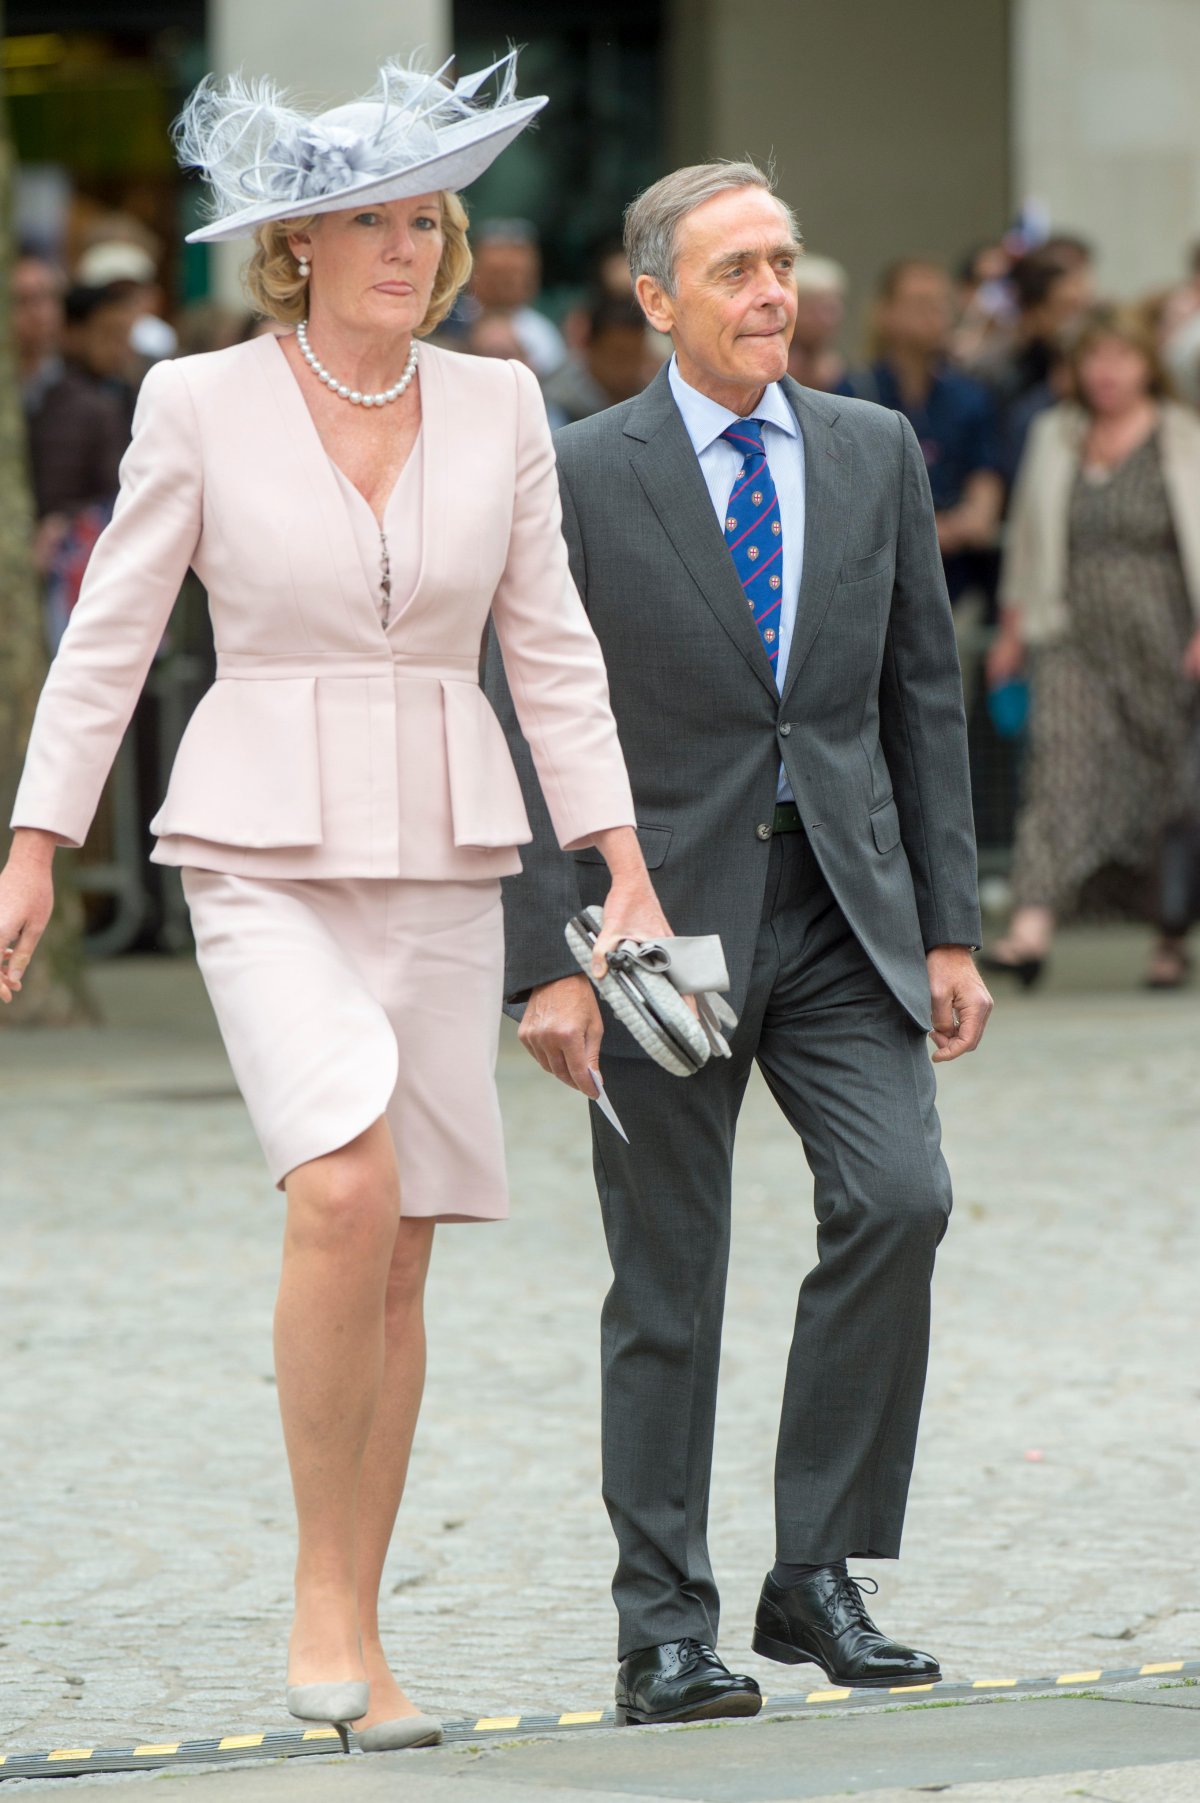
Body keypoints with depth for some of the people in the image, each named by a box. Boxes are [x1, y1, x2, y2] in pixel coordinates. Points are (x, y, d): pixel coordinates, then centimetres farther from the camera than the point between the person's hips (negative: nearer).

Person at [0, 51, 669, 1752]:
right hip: (264, 857, -3)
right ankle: (325, 1595, -12)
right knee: (345, 1194, -24)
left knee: (397, 1260, 4)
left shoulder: (497, 408, 5)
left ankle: (357, 1646, 14)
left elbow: (553, 650, 8)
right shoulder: (200, 403, -3)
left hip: (441, 864, 3)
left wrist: (628, 870, 1)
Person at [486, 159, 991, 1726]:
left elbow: (926, 700, 11)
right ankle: (666, 1629, 11)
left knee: (900, 1197, -15)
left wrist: (951, 930, 5)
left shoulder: (876, 453, 8)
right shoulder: (580, 478, -3)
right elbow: (527, 737, -4)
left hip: (844, 910, 3)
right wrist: (551, 964, -11)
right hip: (664, 917, -3)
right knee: (668, 1290, 1)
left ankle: (819, 1577, -3)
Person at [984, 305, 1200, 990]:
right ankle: (1033, 927, -27)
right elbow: (1029, 540, 18)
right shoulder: (1054, 438, 11)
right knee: (1061, 761, -15)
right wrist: (1013, 630, 16)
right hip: (1075, 639, 2)